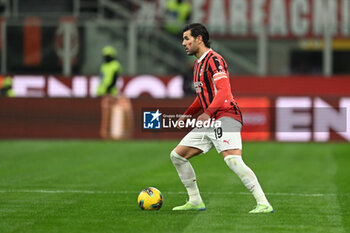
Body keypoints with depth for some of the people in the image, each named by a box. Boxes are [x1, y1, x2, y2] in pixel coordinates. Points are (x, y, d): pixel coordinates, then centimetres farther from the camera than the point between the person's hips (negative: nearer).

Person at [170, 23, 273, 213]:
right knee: (177, 155, 8)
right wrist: (187, 115, 25)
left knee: (233, 161, -26)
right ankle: (195, 201, 14)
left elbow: (223, 91, -21)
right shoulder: (199, 64, 21)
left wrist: (208, 113, -31)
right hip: (209, 121, 10)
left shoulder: (214, 60, -9)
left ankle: (263, 204, -25)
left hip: (225, 117, -10)